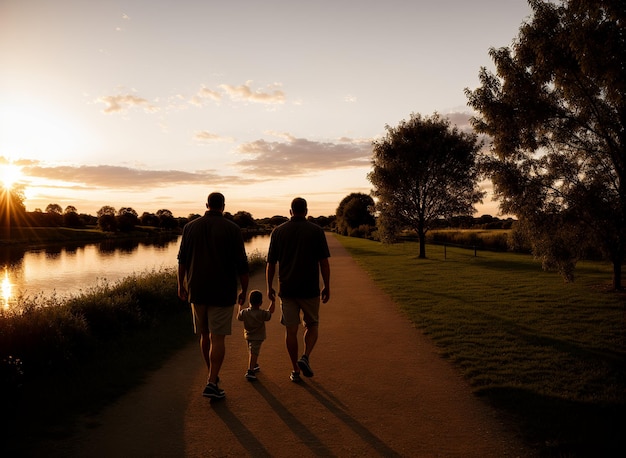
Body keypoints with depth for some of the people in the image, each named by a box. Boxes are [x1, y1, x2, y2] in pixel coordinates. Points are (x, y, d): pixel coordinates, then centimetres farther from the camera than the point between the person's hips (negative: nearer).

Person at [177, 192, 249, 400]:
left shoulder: (190, 227, 4)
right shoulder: (232, 229, -6)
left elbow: (182, 260, 8)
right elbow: (241, 264, -6)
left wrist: (181, 285, 19)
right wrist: (244, 290, 4)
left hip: (197, 291, 4)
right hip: (222, 293, -3)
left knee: (205, 335, 17)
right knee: (217, 338, 0)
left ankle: (213, 376, 30)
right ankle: (212, 383, -4)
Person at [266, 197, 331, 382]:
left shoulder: (278, 231, 2)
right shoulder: (316, 231, -3)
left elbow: (270, 263, 3)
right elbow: (324, 262, -5)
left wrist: (269, 287, 12)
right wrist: (327, 287, 3)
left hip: (286, 289, 1)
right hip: (310, 289, -1)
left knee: (291, 330, 8)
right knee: (312, 325, 17)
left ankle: (295, 370, 15)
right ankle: (305, 357, -3)